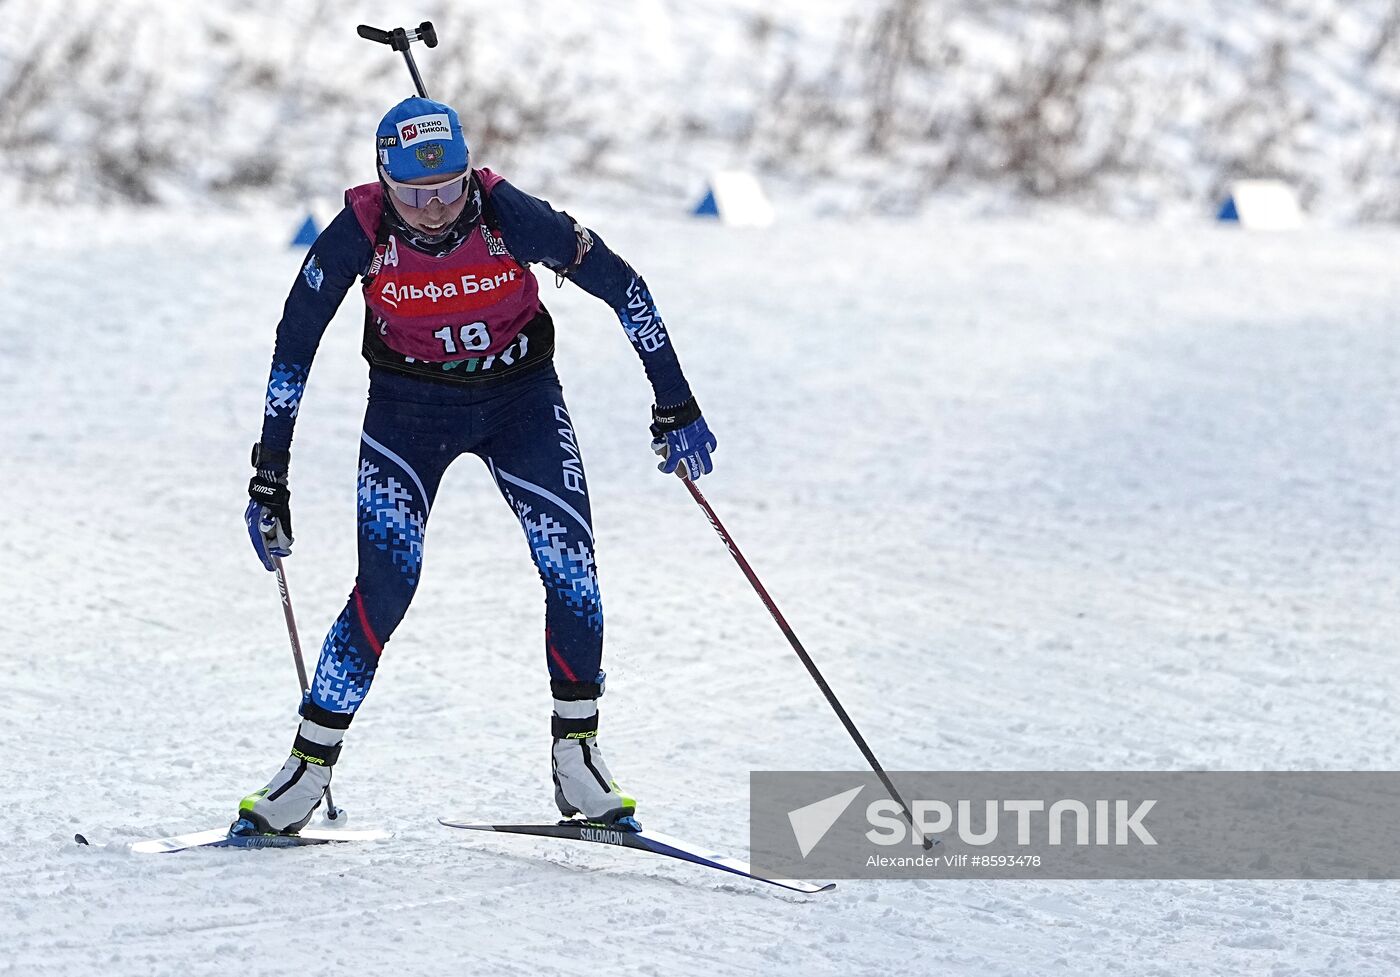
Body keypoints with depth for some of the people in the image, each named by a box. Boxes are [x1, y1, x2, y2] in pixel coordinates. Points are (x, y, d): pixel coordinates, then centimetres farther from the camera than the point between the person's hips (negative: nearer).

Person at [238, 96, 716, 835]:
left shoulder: (508, 215, -25)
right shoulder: (359, 233, -24)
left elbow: (620, 286, -13)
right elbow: (293, 348, -12)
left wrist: (675, 408, -10)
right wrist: (270, 477, -10)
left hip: (520, 394, 1)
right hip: (409, 404, -1)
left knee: (571, 569, -12)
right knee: (385, 582, -15)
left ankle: (577, 756, 6)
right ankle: (308, 767, -4)